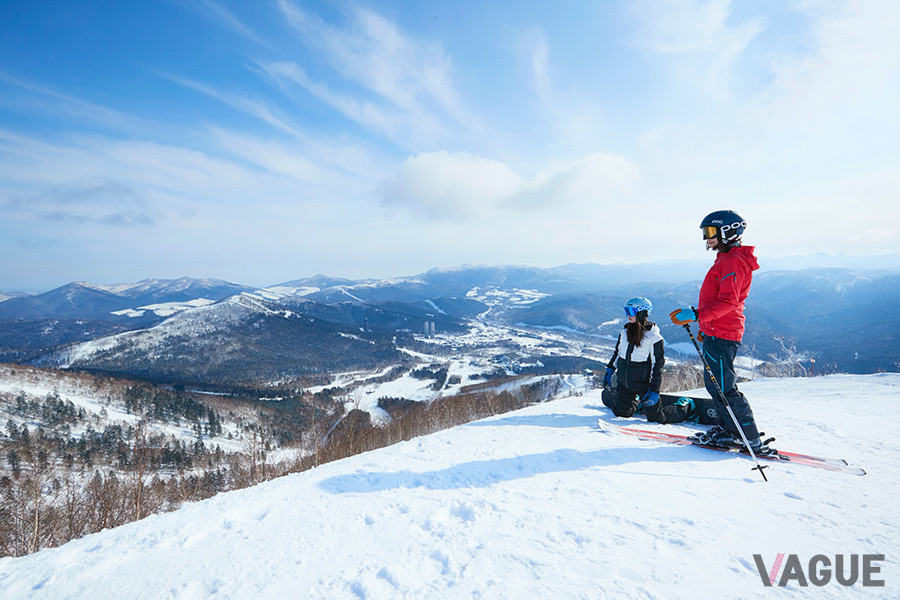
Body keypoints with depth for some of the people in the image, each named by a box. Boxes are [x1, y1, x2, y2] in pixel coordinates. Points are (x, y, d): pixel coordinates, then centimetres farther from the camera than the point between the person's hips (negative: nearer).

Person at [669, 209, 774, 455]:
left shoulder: (733, 261, -14)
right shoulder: (727, 259, 19)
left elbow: (728, 301, -24)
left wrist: (696, 315, -30)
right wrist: (706, 325, 27)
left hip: (721, 334, -11)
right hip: (717, 332, 11)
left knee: (723, 387, -6)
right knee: (715, 383, 16)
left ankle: (752, 440, 2)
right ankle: (728, 430, 26)